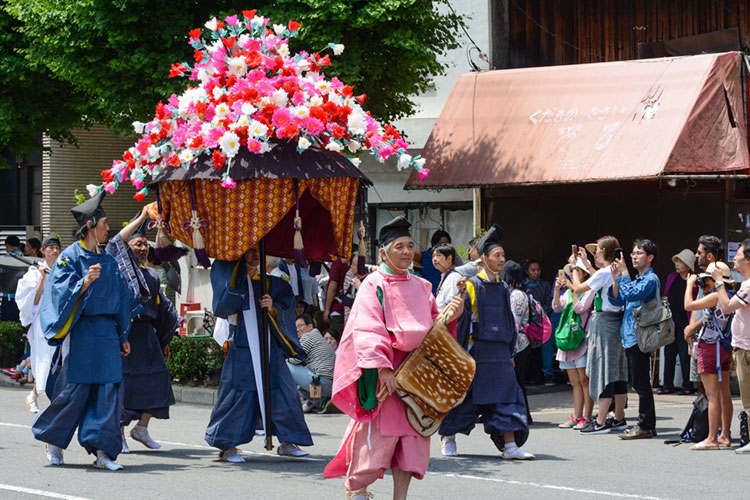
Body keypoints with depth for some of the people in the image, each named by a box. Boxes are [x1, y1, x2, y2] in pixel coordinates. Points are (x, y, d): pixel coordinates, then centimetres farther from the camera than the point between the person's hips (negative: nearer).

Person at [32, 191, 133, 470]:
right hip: (81, 332, -6)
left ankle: (102, 451, 0)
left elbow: (122, 298, 18)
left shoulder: (108, 260, 14)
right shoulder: (71, 257, -4)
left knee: (108, 390, -2)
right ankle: (53, 440, 18)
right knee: (74, 389, -3)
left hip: (107, 334, 6)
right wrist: (85, 282, -28)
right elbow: (63, 293, -11)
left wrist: (123, 337, 16)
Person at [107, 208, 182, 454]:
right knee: (122, 379, -5)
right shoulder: (120, 267, 1)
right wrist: (142, 218, -19)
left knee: (155, 378, -1)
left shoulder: (152, 275, 18)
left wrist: (164, 341, 22)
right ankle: (119, 432, 2)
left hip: (146, 333, 6)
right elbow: (116, 243, -18)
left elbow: (162, 307, 23)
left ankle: (142, 428, 12)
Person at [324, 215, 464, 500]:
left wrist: (450, 315, -4)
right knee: (378, 432, -5)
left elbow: (432, 325, 18)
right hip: (384, 372, -5)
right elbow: (367, 330, -14)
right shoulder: (374, 285, -5)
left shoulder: (421, 287, 14)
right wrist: (382, 367, -25)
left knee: (412, 434, 1)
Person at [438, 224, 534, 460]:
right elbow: (461, 320, -8)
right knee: (465, 396, 3)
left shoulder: (503, 288, 13)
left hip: (500, 352, 5)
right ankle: (448, 437, 22)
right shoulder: (471, 286, -6)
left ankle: (510, 446, -6)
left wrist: (511, 352, 16)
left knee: (506, 395, -4)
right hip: (477, 350, -5)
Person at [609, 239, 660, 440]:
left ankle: (646, 426, -4)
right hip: (630, 337, 9)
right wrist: (615, 278, 1)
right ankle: (645, 424, 16)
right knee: (639, 383, 12)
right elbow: (617, 300, 14)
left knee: (641, 383, -7)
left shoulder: (651, 279, -9)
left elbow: (632, 294, -23)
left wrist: (624, 273, -15)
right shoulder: (636, 279, 19)